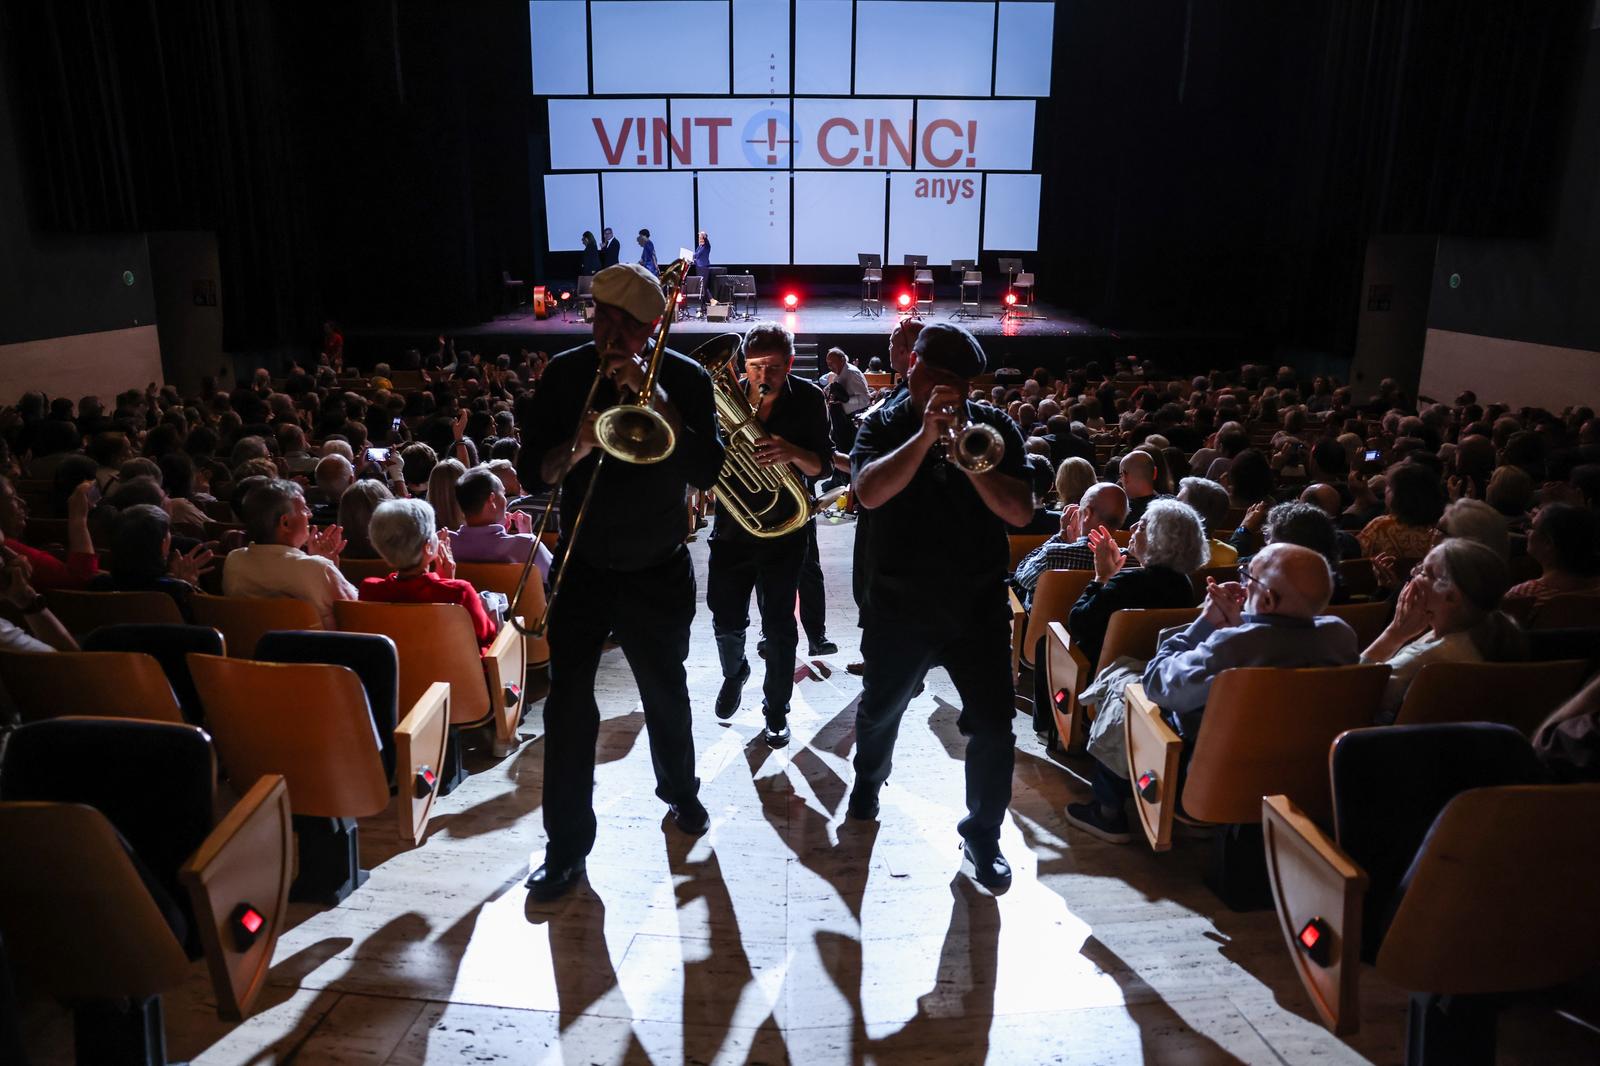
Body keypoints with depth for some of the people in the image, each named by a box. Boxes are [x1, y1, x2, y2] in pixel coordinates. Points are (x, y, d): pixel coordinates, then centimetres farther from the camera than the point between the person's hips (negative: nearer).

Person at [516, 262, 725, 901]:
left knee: (666, 692, 16)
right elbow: (530, 472, -6)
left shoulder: (684, 379, -9)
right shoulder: (566, 374, -5)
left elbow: (707, 472, -21)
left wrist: (652, 394, -27)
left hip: (659, 572, 0)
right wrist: (575, 448, -27)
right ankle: (566, 843, 11)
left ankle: (679, 788, 42)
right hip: (581, 567, 1)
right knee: (568, 704, -3)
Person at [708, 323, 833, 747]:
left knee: (778, 624, 4)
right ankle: (734, 672, 42)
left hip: (783, 529, -2)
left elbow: (822, 465, -11)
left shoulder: (808, 399, -8)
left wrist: (792, 452, -31)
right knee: (726, 620, 10)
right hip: (732, 524, 2)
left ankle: (776, 709, 20)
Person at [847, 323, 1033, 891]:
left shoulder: (995, 427, -3)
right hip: (899, 604, 0)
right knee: (881, 709, 21)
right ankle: (868, 780, 52)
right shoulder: (885, 424, -5)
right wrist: (925, 437, -32)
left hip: (979, 604, 0)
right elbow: (870, 492, -24)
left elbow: (1021, 511, -14)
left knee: (994, 728, -2)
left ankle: (983, 835, 19)